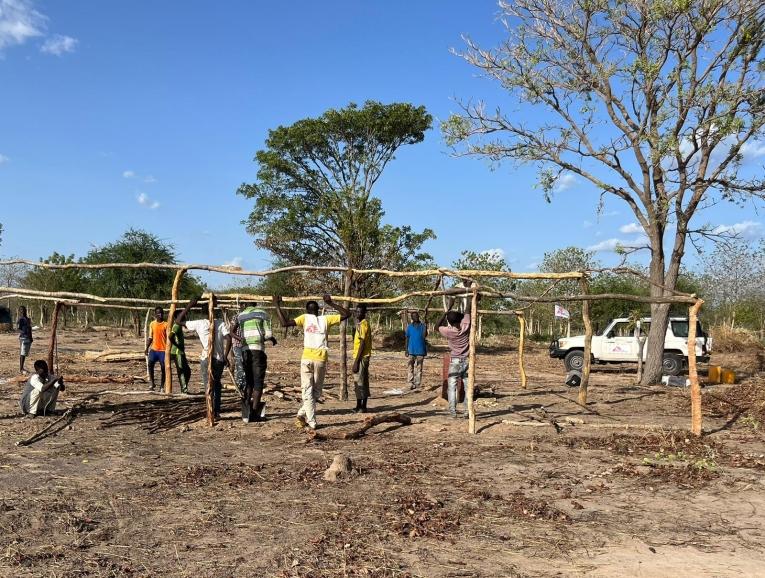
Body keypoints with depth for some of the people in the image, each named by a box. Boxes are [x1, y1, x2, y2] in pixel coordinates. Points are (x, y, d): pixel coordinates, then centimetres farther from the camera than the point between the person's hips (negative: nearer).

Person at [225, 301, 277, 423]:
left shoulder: (240, 316, 13)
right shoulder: (262, 313, 5)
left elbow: (230, 334, 4)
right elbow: (268, 334, -5)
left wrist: (226, 354, 5)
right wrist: (273, 339, 17)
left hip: (245, 350, 4)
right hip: (258, 350, -4)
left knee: (248, 382, 15)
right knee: (258, 383, 3)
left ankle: (246, 414, 10)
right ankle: (254, 413, 0)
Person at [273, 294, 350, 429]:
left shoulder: (304, 318, 6)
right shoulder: (326, 319, 8)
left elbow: (285, 323, -6)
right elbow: (346, 314, 13)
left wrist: (277, 306, 3)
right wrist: (331, 304, 12)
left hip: (307, 358, 0)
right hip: (321, 359, 1)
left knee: (307, 391, 5)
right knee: (316, 391, 16)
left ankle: (311, 422, -1)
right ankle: (303, 414, 8)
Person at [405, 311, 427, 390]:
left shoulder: (423, 325, 1)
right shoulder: (409, 326, 7)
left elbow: (424, 336, -15)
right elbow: (407, 338, 7)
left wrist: (425, 327, -29)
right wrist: (406, 349, 1)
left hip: (420, 350, -1)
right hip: (411, 350, 1)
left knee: (419, 368, 3)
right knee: (410, 367, -1)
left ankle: (417, 384, 7)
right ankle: (411, 384, 3)